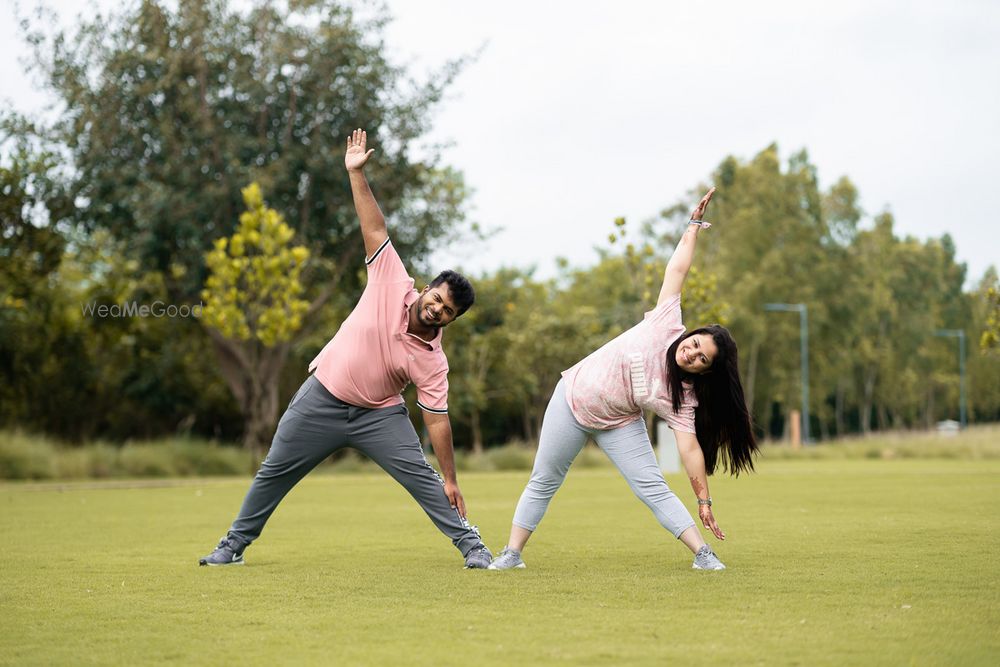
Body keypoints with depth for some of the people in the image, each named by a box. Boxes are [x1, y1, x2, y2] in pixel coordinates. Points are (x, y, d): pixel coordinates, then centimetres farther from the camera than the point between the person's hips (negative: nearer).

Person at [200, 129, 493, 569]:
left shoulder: (432, 361, -14)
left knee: (423, 477, -15)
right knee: (274, 472, 8)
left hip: (377, 414, -1)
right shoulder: (393, 285, -13)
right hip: (321, 399, 1)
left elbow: (437, 420, -12)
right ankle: (234, 544, 25)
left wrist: (450, 480, -15)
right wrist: (356, 174, -18)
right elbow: (375, 229, -14)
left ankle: (471, 545, -2)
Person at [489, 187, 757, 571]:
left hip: (617, 424, -1)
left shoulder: (683, 396, -19)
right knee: (543, 483, 7)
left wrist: (704, 500, -27)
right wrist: (695, 225, -19)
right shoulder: (666, 326, -19)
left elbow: (690, 446, -21)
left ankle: (702, 554, -10)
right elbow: (677, 270, -17)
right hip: (572, 399, 1)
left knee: (653, 488, -13)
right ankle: (512, 554, 16)